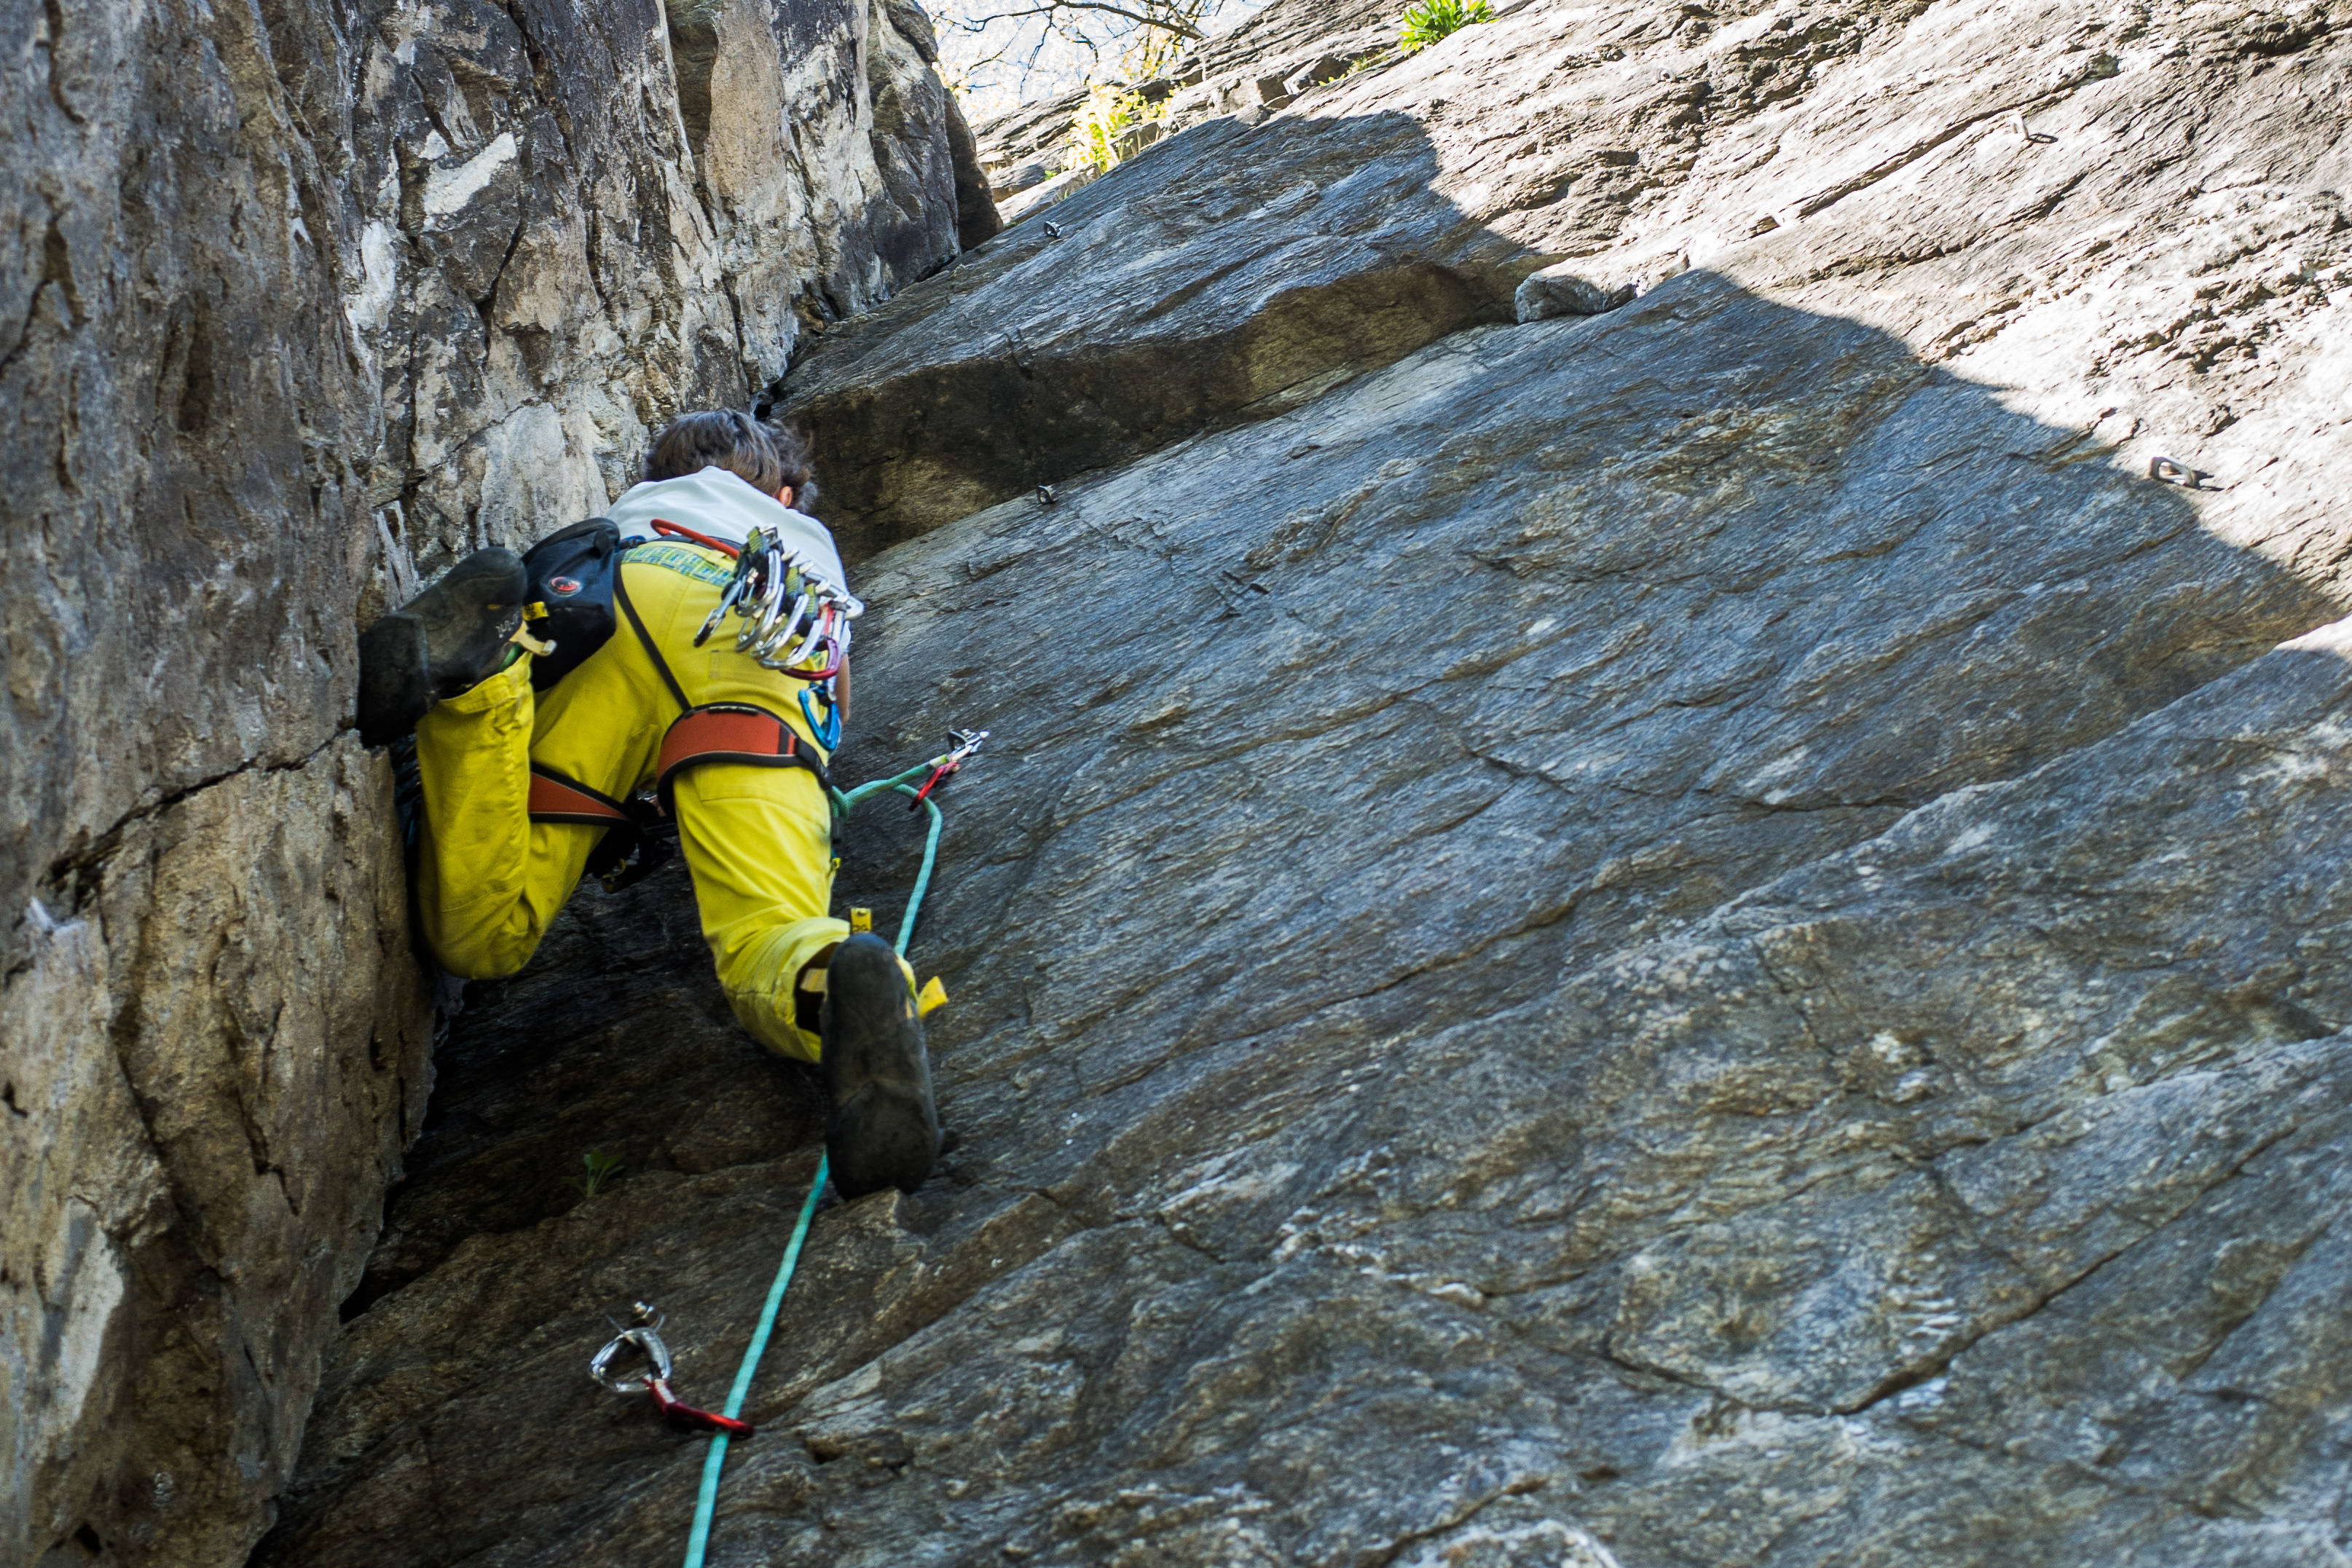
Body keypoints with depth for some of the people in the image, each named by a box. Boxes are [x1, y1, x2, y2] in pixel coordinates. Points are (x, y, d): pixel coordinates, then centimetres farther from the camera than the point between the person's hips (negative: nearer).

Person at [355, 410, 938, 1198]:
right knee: (768, 954, -17)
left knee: (478, 938, -13)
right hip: (757, 659, 0)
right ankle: (853, 988, -55)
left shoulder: (630, 508, 48)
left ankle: (470, 656, -33)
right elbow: (836, 712, 55)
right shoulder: (809, 539, 49)